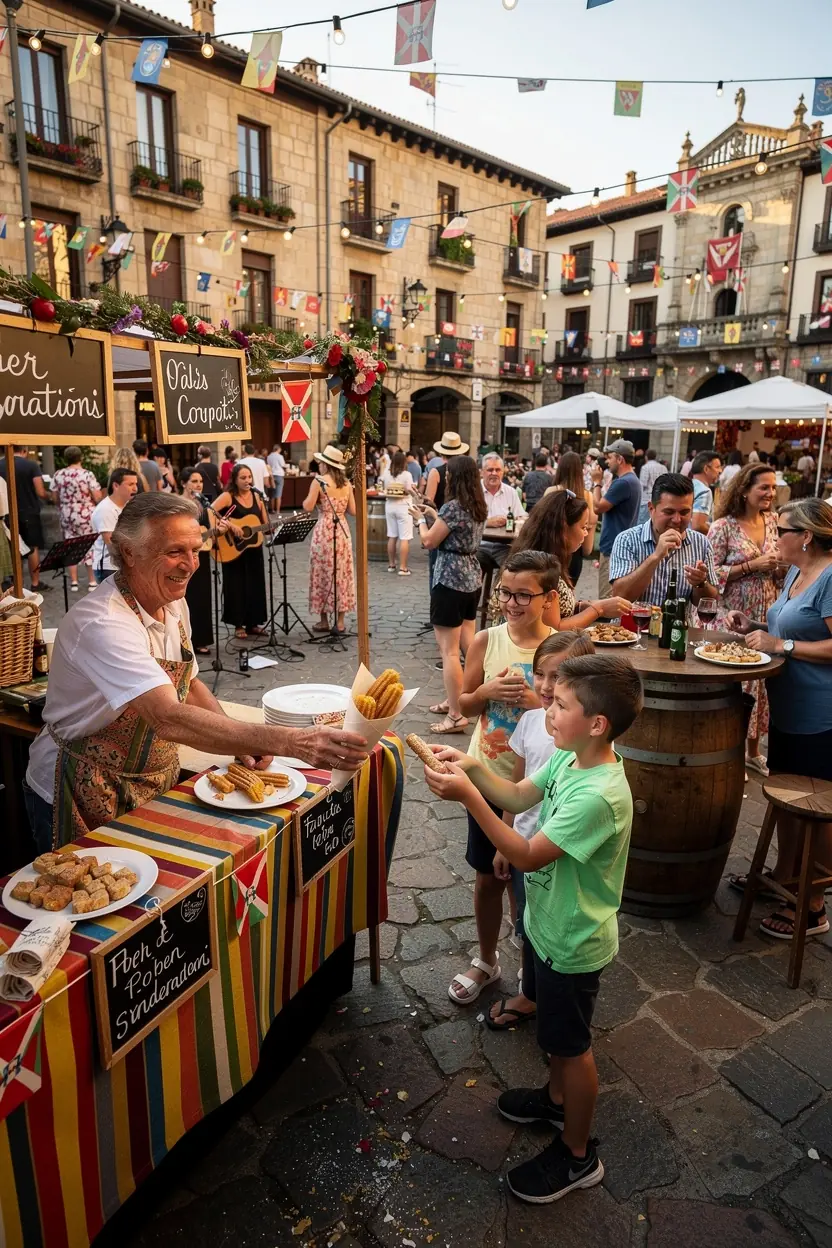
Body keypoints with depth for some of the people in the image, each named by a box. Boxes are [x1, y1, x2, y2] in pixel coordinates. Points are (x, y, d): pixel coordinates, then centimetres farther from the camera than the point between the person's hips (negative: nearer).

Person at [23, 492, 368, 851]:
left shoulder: (175, 606, -1)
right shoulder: (102, 624, -28)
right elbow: (169, 719, -40)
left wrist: (241, 740, -4)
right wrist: (288, 742, -47)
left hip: (153, 787, 7)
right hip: (89, 802, -7)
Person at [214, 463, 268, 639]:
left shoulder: (257, 497, 6)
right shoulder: (228, 496, -9)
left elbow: (266, 525, 10)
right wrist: (230, 525, -28)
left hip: (253, 550, 5)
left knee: (255, 585, 9)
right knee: (237, 586, 2)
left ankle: (252, 623, 21)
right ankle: (239, 625, 13)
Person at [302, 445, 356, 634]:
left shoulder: (319, 481, -7)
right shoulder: (347, 483, 6)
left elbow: (308, 507, -13)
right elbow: (353, 511, 5)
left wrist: (309, 496, 8)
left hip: (324, 531, -4)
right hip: (342, 531, 4)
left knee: (323, 573, 5)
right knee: (341, 574, 9)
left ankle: (324, 621, 10)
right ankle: (340, 621, 11)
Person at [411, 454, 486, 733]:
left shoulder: (452, 506, -17)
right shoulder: (478, 506, 9)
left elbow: (429, 541, -10)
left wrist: (420, 518, 7)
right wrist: (432, 515, 18)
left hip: (450, 581, -9)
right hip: (472, 579, 9)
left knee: (449, 650, -5)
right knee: (467, 644, 17)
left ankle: (455, 715, -1)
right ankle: (459, 699, 29)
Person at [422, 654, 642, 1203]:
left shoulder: (599, 796, -36)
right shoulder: (570, 760, -9)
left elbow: (527, 855, -33)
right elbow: (519, 796, 3)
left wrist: (468, 796, -37)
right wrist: (474, 768, -14)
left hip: (572, 943, -8)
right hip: (549, 925, 8)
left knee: (572, 1045, 13)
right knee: (557, 1032, 29)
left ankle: (577, 1154, 36)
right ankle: (558, 1099, 54)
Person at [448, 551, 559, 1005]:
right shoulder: (486, 641, -6)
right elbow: (464, 704, 2)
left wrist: (538, 702, -24)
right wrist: (488, 691, -18)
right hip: (488, 777, 2)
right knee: (489, 875, 17)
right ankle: (486, 961, 40)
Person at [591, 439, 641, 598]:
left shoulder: (623, 483, -21)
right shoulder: (631, 479, 14)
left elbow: (598, 507, -17)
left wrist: (597, 482, -6)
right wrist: (601, 482, 8)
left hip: (613, 548, -11)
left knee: (607, 599, -6)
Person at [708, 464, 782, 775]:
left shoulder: (771, 522, 7)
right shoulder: (723, 526, -10)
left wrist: (779, 566, -3)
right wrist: (752, 565, -18)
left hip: (766, 617, 5)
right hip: (733, 618, -5)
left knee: (759, 681, 12)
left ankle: (752, 750, 29)